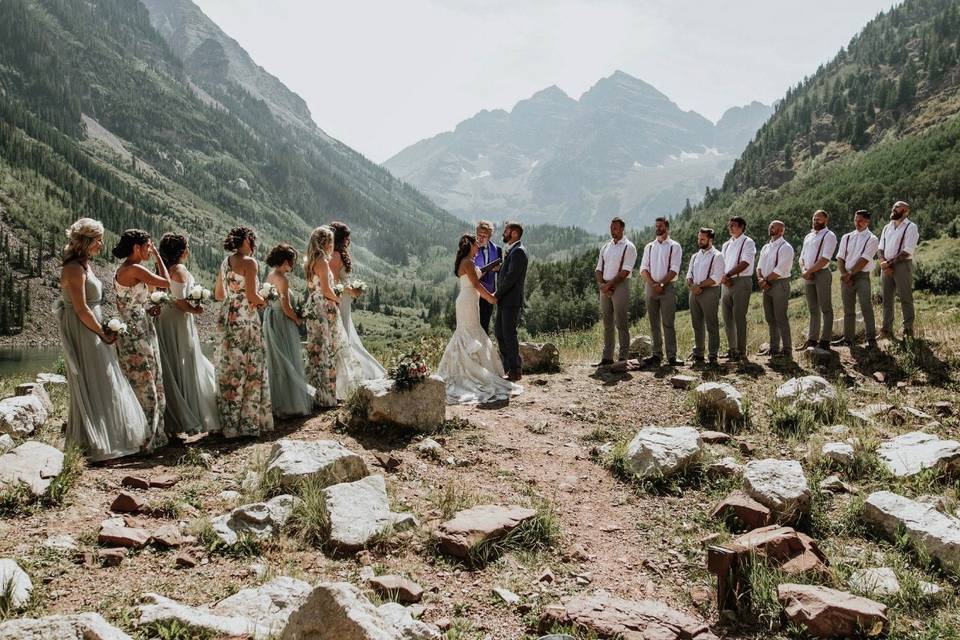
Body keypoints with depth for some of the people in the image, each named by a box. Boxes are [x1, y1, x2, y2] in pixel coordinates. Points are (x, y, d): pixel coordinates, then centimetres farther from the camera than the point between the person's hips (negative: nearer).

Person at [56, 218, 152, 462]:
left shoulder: (84, 266, 13)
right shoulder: (75, 268, -16)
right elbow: (81, 309, -20)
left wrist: (104, 330, 8)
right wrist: (103, 333, -11)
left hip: (93, 334, 10)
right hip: (84, 335, -10)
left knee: (104, 385, 14)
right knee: (94, 386, -3)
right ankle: (98, 443, 6)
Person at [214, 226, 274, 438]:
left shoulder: (225, 262, 12)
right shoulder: (249, 262, -12)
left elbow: (218, 295, 18)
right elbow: (252, 297, -18)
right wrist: (263, 301, 1)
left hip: (227, 319, 8)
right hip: (245, 320, -8)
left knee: (230, 371, 13)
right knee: (249, 371, -1)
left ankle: (229, 423, 21)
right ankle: (248, 424, 4)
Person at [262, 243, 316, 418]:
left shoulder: (270, 275, 8)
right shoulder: (282, 279, -18)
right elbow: (286, 308, -20)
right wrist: (299, 320, -4)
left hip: (270, 319, 9)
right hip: (283, 322, -9)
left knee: (275, 362, 15)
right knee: (287, 363, -1)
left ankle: (275, 403, 24)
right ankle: (290, 405, 5)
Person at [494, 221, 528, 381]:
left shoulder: (518, 251, -15)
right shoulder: (511, 250, 17)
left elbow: (511, 277, -20)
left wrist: (497, 295, -15)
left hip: (511, 301, -10)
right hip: (504, 301, 10)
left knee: (509, 335, -5)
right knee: (499, 332, 15)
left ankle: (515, 371, 3)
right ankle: (507, 366, 25)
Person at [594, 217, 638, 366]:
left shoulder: (628, 247, -2)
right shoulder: (605, 247, 17)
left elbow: (625, 271, -12)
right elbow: (598, 269, 14)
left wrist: (609, 284, -14)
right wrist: (601, 284, -5)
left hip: (620, 286, -6)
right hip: (605, 287, 6)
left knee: (621, 324, -5)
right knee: (607, 324, 7)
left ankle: (623, 357, -2)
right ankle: (607, 357, 10)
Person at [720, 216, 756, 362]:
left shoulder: (748, 242, -2)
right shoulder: (726, 244, 19)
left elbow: (744, 264, -13)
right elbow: (722, 264, 15)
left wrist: (728, 275, -13)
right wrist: (723, 277, -4)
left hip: (742, 281, -7)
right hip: (727, 283, 7)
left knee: (739, 317, -9)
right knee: (727, 317, 7)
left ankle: (741, 351, -5)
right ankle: (731, 349, 15)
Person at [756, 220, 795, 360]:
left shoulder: (786, 247, -8)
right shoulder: (766, 247, 17)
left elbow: (779, 270, -16)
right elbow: (759, 266, 11)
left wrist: (766, 280, -11)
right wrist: (760, 279, -7)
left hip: (780, 284, -8)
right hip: (767, 286, 8)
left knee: (781, 318, -8)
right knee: (770, 318, 10)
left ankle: (787, 349, -3)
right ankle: (774, 347, 18)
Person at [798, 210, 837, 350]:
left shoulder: (829, 236, -4)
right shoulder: (808, 236, 19)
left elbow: (825, 259, -14)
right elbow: (802, 257, 17)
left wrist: (809, 271, -13)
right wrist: (803, 270, -2)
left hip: (822, 274, -7)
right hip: (808, 275, 7)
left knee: (826, 309, -3)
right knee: (813, 310, 9)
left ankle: (825, 340, -3)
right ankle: (812, 339, 12)